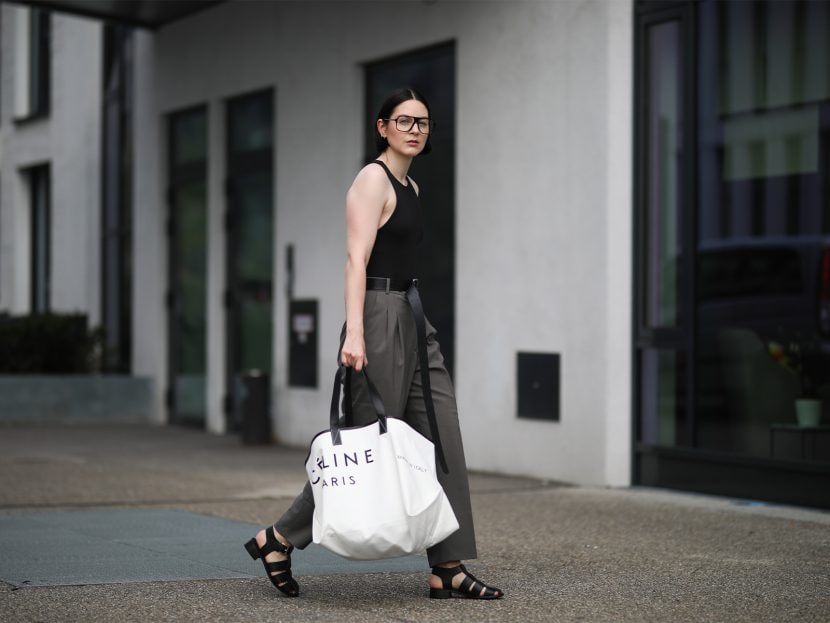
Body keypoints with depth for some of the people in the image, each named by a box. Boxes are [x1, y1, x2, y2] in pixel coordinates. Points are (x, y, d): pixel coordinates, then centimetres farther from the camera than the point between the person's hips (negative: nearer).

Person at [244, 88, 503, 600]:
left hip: (414, 320, 9)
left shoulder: (411, 187, 18)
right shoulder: (373, 178, -9)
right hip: (380, 318, -9)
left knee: (442, 443, 3)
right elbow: (357, 258, -17)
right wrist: (355, 333, -25)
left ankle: (448, 568, 6)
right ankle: (280, 538, 9)